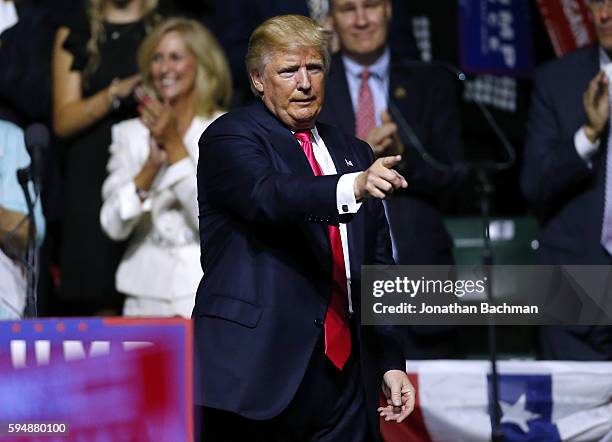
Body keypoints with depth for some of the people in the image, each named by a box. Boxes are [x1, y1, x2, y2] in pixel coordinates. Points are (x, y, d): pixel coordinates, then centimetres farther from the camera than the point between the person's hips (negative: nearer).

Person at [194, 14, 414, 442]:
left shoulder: (353, 153, 18)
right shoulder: (229, 138, -1)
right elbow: (267, 196, -22)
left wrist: (391, 362, 11)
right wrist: (353, 187, -39)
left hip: (346, 373, 5)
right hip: (259, 371, -5)